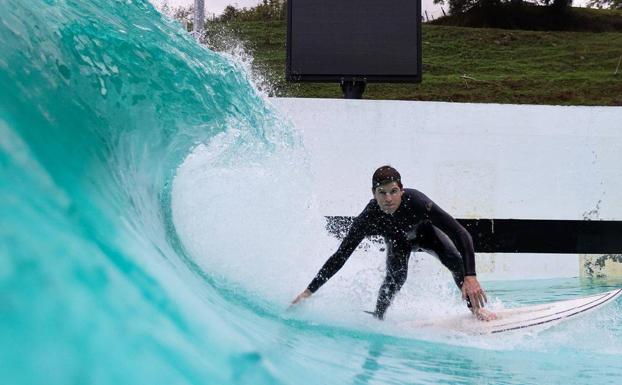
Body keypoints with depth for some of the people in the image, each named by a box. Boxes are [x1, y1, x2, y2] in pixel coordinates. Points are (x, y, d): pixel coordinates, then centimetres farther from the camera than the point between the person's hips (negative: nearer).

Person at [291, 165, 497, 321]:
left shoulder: (415, 201, -45)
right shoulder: (368, 219, -38)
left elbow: (461, 234, -46)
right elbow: (340, 257, -30)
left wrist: (470, 277, -57)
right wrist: (309, 291, -33)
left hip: (425, 231, 0)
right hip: (398, 239, 1)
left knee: (455, 259, -25)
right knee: (395, 277, -25)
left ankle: (475, 307, -7)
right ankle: (377, 317, -3)